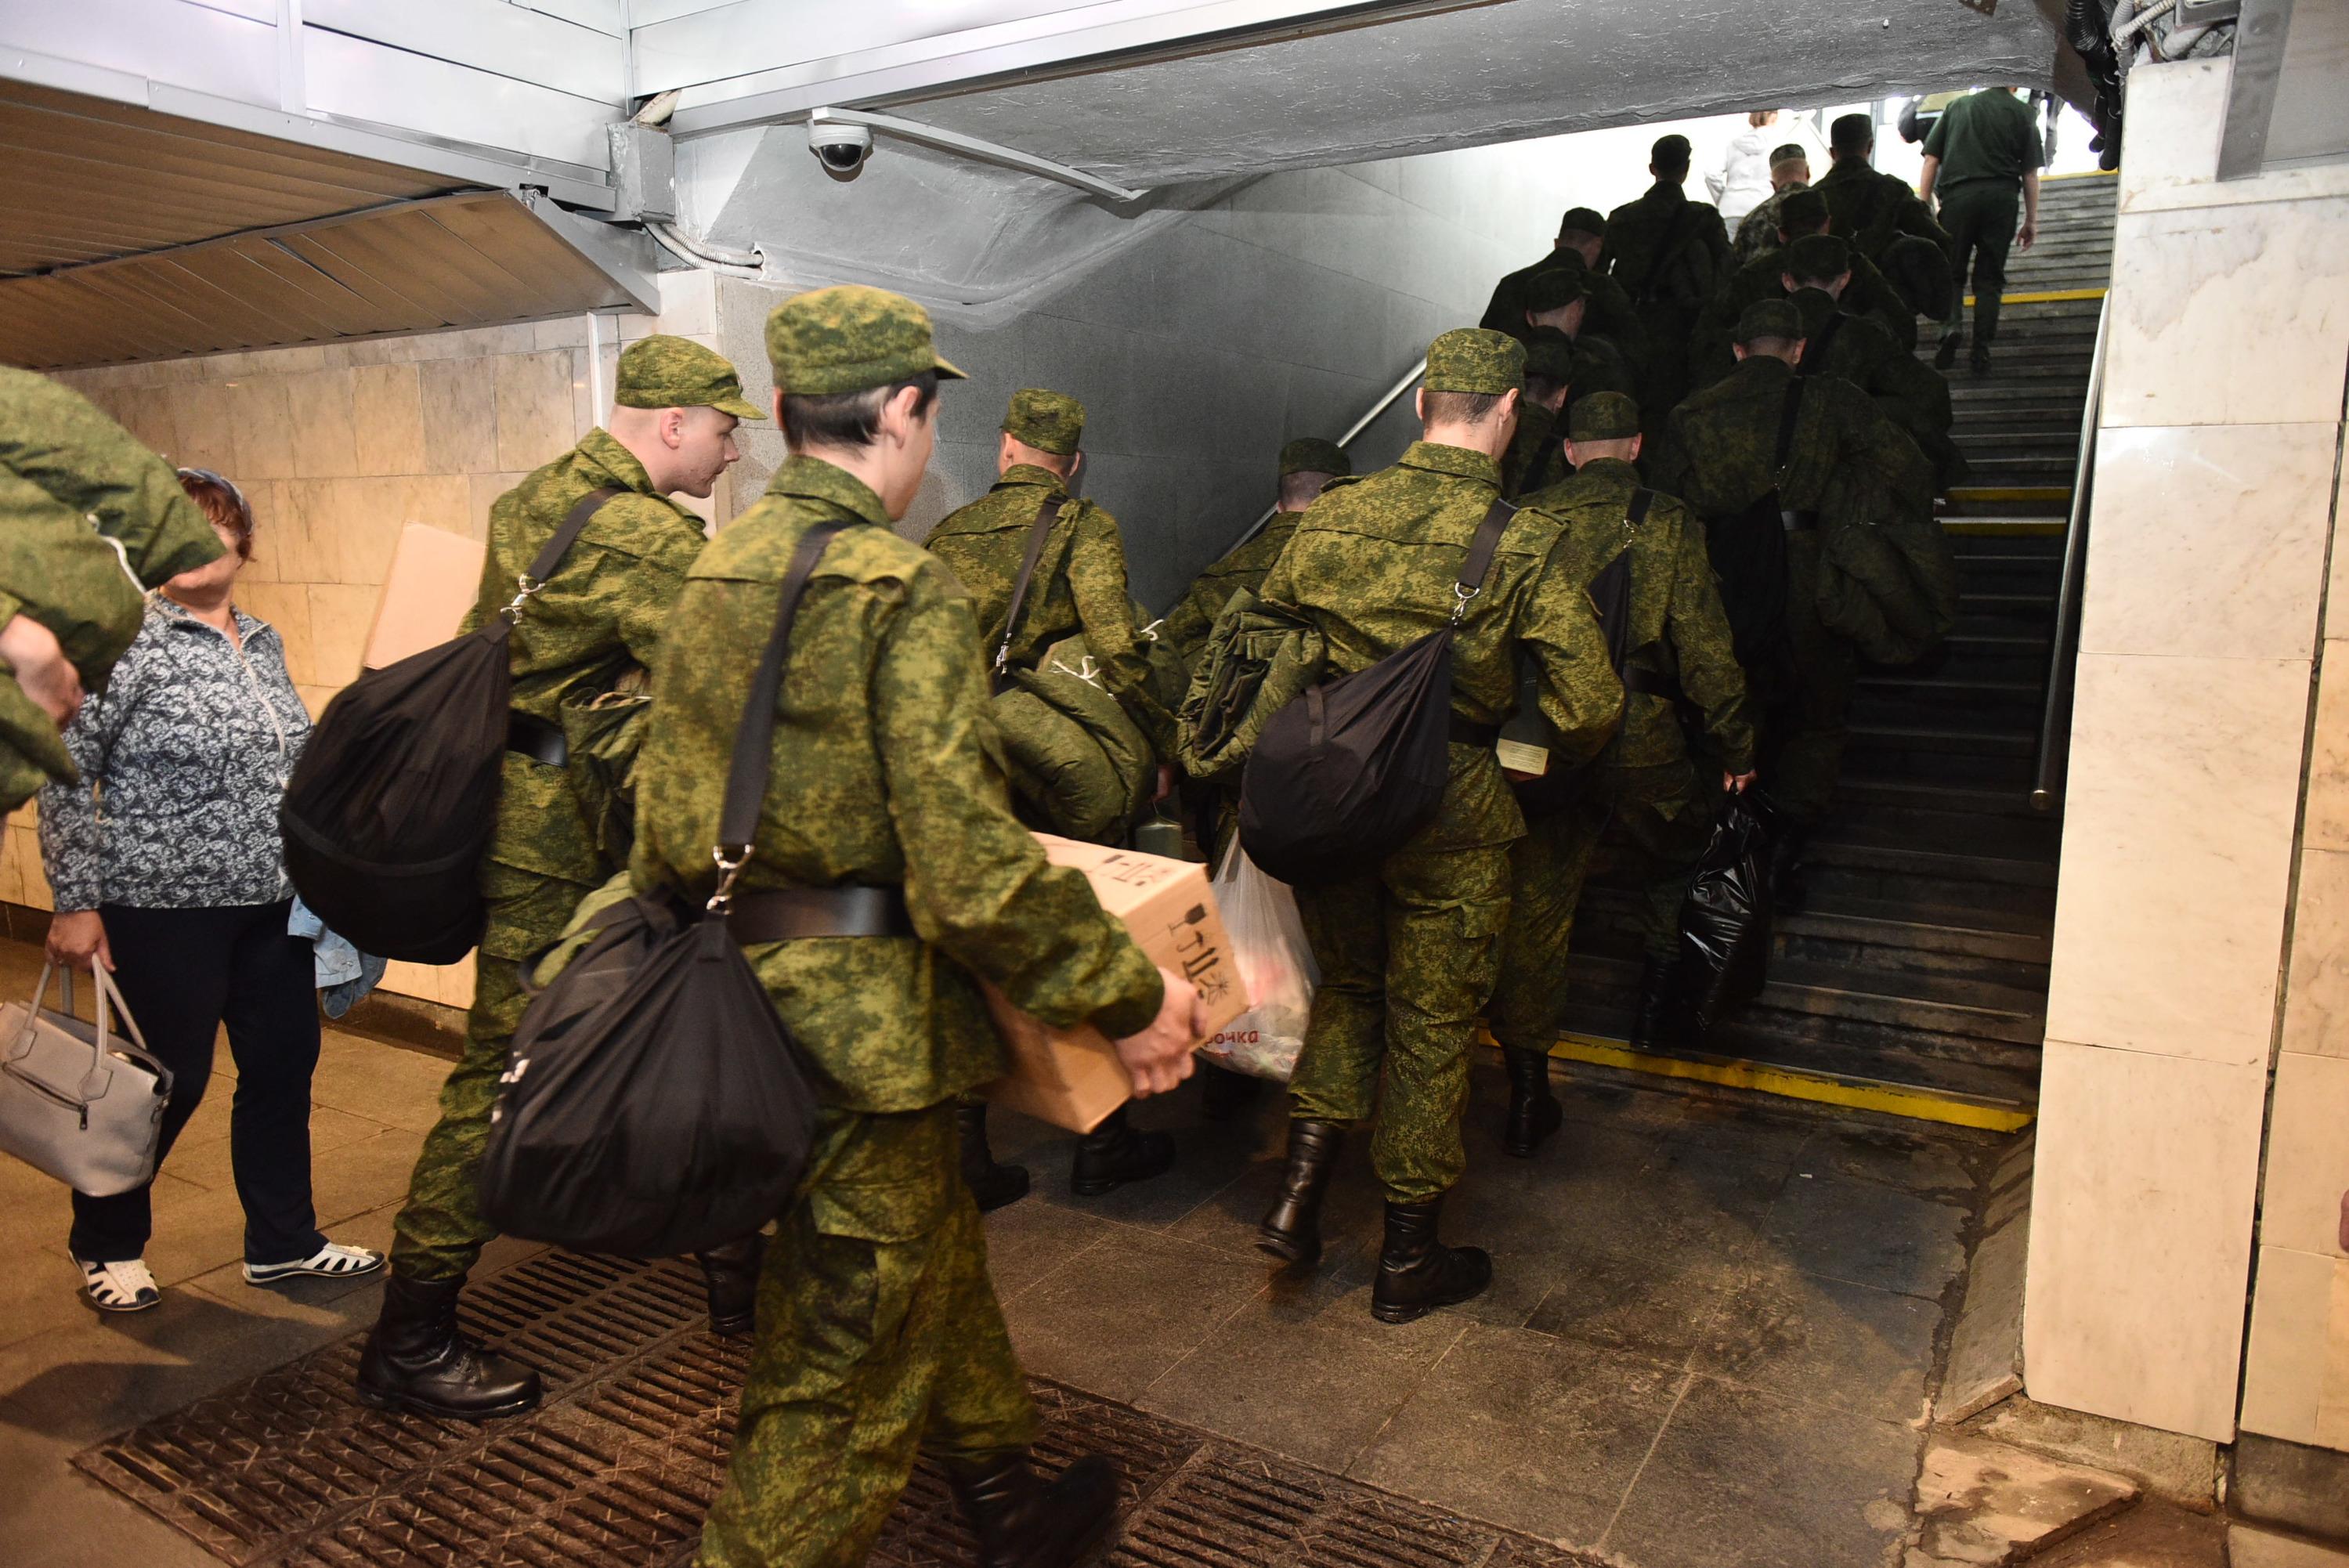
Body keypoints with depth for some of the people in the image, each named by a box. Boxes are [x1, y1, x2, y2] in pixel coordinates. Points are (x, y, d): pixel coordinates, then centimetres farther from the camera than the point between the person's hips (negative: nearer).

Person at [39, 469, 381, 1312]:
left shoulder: (263, 642, 8)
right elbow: (65, 775, -9)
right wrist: (76, 902, -11)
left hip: (274, 905, 6)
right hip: (166, 909, -6)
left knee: (283, 1066, 12)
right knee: (168, 1082, 6)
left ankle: (283, 1241, 28)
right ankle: (105, 1245, 31)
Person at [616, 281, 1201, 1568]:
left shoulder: (716, 567, 7)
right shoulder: (905, 590, -19)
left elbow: (663, 799, 13)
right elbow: (972, 867, -24)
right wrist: (1128, 996, -14)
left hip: (736, 980, 10)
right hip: (861, 1021, -10)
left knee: (937, 1247, 27)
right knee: (840, 1368, 7)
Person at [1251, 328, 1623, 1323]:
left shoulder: (1336, 516, 1)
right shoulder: (1523, 541, -10)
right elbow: (1591, 701, -11)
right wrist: (1556, 762, 11)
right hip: (1450, 811, -3)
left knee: (1348, 986, 24)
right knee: (1430, 1024, 10)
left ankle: (1300, 1187, 14)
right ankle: (1408, 1260, 23)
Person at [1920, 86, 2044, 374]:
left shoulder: (1957, 107, 15)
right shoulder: (2022, 113, 11)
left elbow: (1931, 161, 8)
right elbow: (2030, 173, 8)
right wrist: (2031, 220, 12)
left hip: (1957, 196, 0)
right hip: (2001, 196, 0)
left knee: (1951, 271, 6)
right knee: (1989, 276, 6)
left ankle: (1952, 326, -21)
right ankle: (1980, 350, 0)